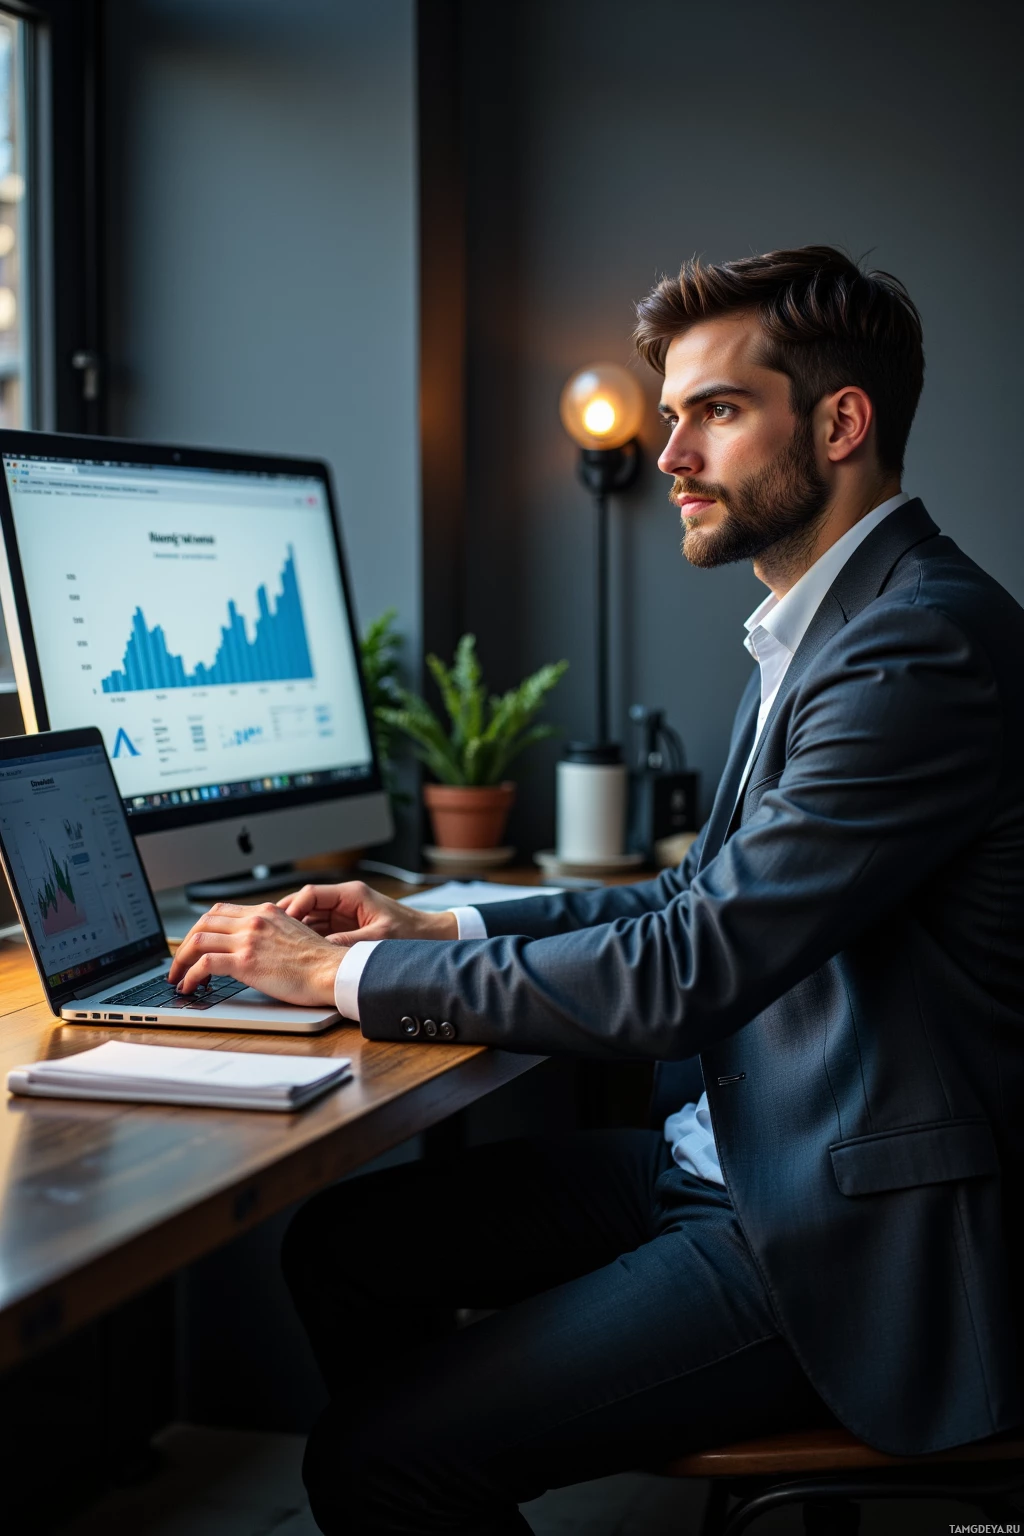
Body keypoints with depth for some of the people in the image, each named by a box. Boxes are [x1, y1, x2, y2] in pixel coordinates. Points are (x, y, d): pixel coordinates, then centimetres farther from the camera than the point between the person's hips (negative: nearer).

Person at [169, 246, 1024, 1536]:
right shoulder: (828, 624, 12)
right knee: (344, 1245, 9)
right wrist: (440, 931, 8)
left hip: (847, 1240, -10)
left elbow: (686, 972, -24)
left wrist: (347, 975, -16)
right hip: (730, 1154, 10)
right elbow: (706, 899, 20)